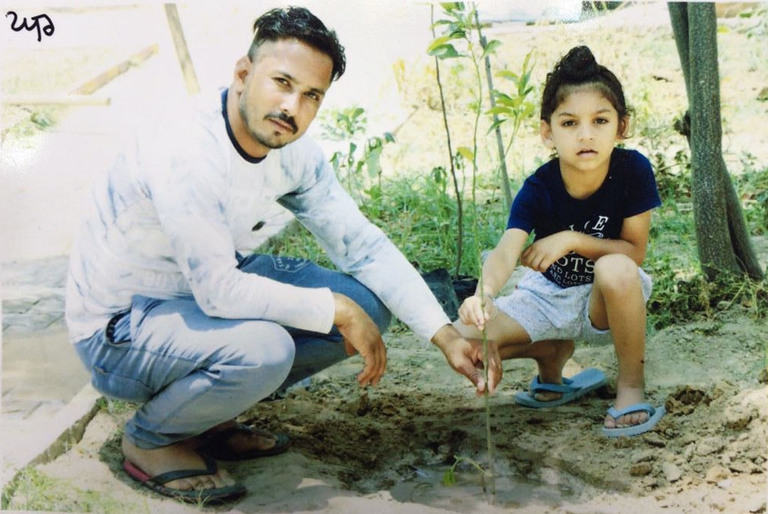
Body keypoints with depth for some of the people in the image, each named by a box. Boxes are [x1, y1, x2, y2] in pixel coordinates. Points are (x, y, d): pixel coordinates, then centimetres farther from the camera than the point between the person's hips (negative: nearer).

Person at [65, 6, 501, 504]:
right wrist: (336, 310, -25)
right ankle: (150, 439, -3)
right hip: (121, 324, -8)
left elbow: (363, 245, -5)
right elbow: (218, 288, -32)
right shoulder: (183, 149, -30)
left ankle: (209, 418, 10)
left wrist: (446, 335, -13)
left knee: (366, 304, -3)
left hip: (210, 287, 8)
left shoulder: (294, 152, -6)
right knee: (262, 348, -35)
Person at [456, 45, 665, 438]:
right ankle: (555, 354, 13)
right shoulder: (537, 190, -19)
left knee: (616, 269, -37)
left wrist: (572, 239, -27)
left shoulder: (633, 171, -19)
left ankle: (632, 385, -14)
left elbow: (635, 252, -15)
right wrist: (484, 294, -56)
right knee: (467, 335, -17)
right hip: (547, 297, 2)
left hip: (605, 303, -2)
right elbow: (507, 250, -35)